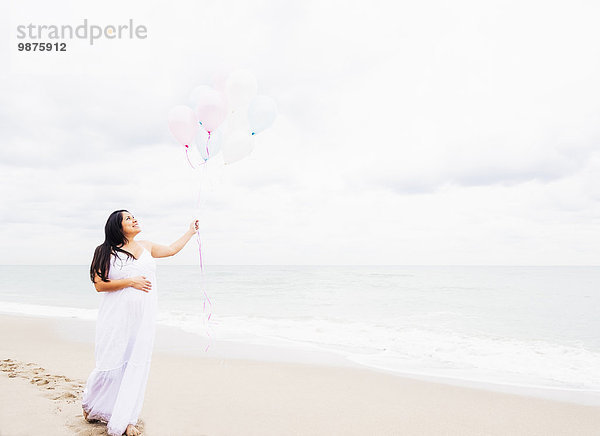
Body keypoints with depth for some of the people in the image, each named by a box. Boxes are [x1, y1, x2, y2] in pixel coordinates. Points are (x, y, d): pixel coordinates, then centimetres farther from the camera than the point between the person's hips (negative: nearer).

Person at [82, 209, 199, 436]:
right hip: (117, 318, -4)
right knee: (112, 364, 1)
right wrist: (130, 282, -15)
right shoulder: (107, 252, -2)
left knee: (137, 365, 2)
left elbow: (171, 249, 26)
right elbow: (99, 284, -7)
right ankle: (90, 404, 31)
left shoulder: (146, 246, 13)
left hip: (142, 319, 4)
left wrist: (190, 232, 32)